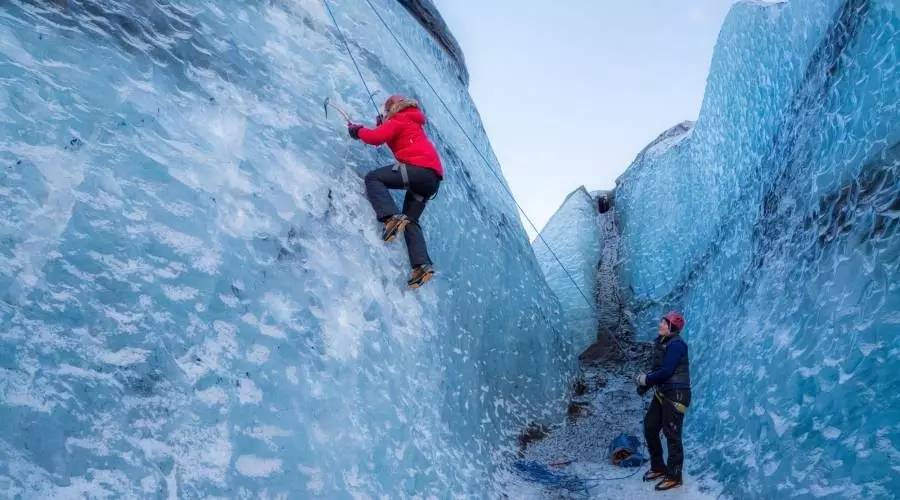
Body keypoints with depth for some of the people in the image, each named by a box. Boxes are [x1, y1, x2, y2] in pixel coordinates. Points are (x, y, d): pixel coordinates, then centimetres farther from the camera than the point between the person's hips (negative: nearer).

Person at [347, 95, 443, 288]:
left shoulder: (398, 120, 6)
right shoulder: (413, 122, 33)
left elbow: (376, 138, -8)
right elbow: (393, 136, 38)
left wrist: (358, 130, 8)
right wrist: (384, 125, 30)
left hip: (419, 168, -9)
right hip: (433, 177, 9)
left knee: (373, 178, -4)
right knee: (410, 221, 9)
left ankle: (392, 218, -27)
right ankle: (422, 264, -8)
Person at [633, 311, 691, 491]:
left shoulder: (676, 344, -17)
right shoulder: (661, 342, 10)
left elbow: (666, 371, -22)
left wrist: (645, 379, -12)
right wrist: (645, 383, 0)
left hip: (676, 394, -9)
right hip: (662, 392, 10)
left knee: (672, 435, -2)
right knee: (650, 427, 13)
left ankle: (674, 477, 10)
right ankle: (658, 467, 28)